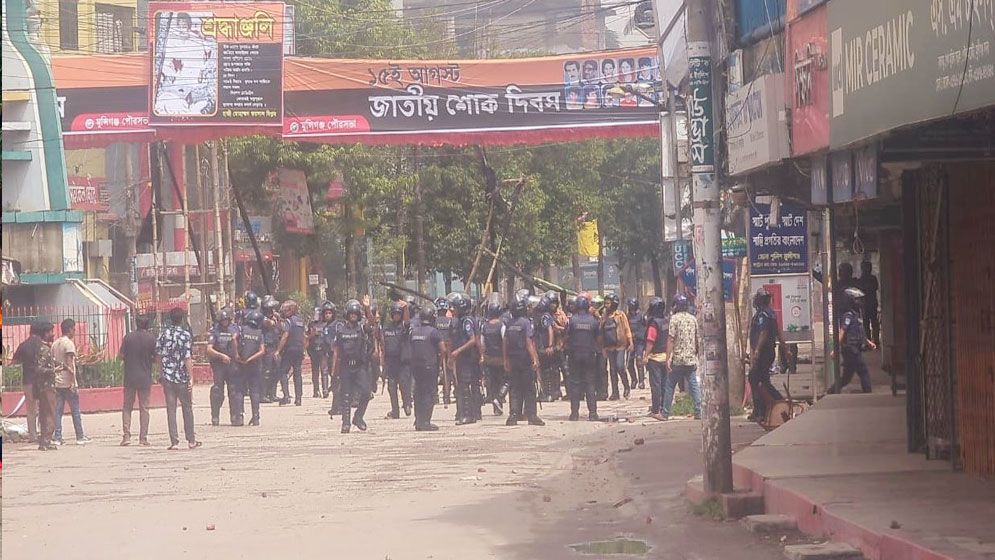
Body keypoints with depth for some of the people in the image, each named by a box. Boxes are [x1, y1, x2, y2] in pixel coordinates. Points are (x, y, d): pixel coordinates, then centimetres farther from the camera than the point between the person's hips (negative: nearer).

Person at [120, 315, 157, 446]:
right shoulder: (151, 339, -5)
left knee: (127, 407, 9)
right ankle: (143, 438, 3)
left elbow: (121, 355, -2)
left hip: (129, 377, 1)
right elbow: (155, 358, -1)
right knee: (144, 408, 5)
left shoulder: (128, 337, -3)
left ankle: (126, 436, -1)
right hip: (145, 378, 0)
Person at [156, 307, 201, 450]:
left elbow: (159, 355, 6)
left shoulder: (163, 334, 1)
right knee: (187, 408, 10)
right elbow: (188, 358, -12)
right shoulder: (185, 335, -9)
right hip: (182, 377, -2)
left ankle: (174, 442, -1)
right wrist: (191, 377, -8)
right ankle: (191, 440, 15)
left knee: (171, 409, 4)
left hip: (167, 376, 2)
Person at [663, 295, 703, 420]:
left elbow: (671, 339, -12)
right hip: (691, 359, 4)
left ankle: (665, 412, 12)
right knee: (694, 385, 4)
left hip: (677, 359, -4)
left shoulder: (675, 318, -7)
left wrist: (668, 358, -12)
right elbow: (697, 339, 13)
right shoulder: (693, 319, 7)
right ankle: (699, 412, -3)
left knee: (669, 386, 8)